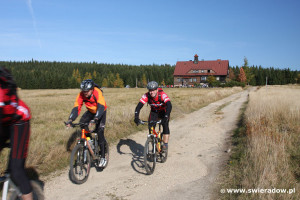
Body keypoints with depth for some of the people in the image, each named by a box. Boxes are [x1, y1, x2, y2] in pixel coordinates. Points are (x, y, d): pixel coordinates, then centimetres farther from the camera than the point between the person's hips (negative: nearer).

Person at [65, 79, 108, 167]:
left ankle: (103, 157, -10)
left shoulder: (97, 92, -35)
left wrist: (96, 118, -59)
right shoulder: (81, 95, -23)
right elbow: (76, 107, -27)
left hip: (101, 111, -4)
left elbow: (101, 107, -44)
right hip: (91, 111, 5)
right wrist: (70, 119, -41)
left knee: (100, 131, -17)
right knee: (82, 123, -22)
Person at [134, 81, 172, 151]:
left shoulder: (162, 95, -35)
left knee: (165, 126, -23)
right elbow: (139, 106, -33)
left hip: (164, 111, -3)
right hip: (154, 111, 3)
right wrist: (136, 117, -48)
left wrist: (166, 117, -60)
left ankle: (165, 144, -9)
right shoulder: (146, 96, -27)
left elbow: (169, 105, -46)